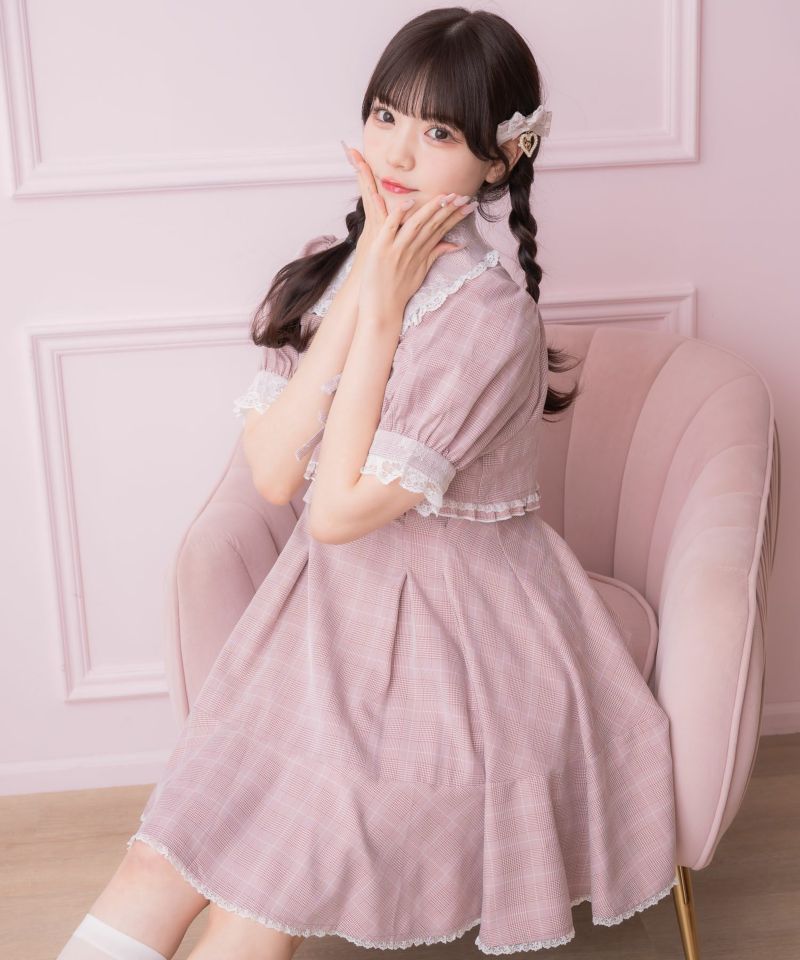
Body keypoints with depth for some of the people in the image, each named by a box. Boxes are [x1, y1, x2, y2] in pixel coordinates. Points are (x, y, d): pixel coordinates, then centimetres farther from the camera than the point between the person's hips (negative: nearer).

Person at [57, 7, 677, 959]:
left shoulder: (489, 317, -19)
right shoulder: (321, 268, 1)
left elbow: (340, 507, -20)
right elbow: (272, 472, -11)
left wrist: (382, 312, -17)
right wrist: (360, 288, -15)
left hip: (452, 635, -5)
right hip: (330, 607, 6)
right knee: (157, 873, -3)